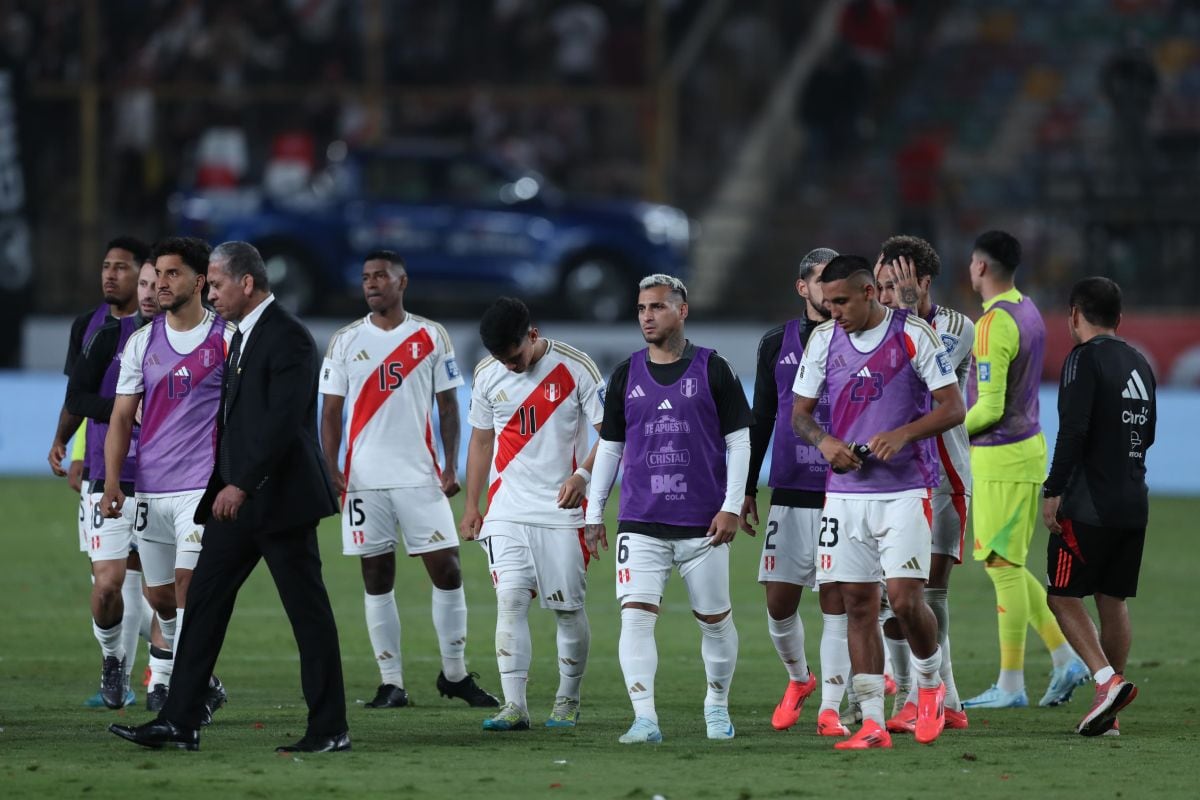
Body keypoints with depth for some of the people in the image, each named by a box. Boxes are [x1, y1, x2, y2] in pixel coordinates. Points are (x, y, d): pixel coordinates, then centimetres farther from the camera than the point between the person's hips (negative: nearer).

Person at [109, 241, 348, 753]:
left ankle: (330, 729, 3)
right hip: (237, 498, 10)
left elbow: (284, 420, -22)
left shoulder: (287, 337, -14)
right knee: (204, 600, 5)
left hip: (279, 498, -10)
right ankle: (179, 723, 5)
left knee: (307, 610, -2)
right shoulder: (242, 336, 16)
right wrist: (223, 486, 17)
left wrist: (243, 485, -26)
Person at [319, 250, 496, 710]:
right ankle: (390, 683, 5)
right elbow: (331, 411, 6)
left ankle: (455, 673, 10)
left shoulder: (431, 338, 5)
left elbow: (448, 407, 6)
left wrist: (450, 467, -4)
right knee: (377, 577, 2)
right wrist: (331, 469, -6)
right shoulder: (346, 341, 6)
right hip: (364, 480, 1)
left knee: (446, 569, -3)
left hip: (421, 476, -1)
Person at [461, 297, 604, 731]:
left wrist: (583, 474, -23)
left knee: (568, 608, 2)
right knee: (510, 600, -11)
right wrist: (471, 507, 13)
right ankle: (514, 706, -14)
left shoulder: (575, 368, -7)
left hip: (562, 509, -2)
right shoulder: (487, 375, 5)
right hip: (507, 511, 2)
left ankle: (567, 701, 19)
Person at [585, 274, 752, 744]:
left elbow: (738, 440, 2)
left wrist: (732, 506, -6)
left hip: (703, 524, -2)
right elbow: (610, 445, 15)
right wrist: (594, 511, 11)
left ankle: (717, 706, 28)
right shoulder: (626, 375, 8)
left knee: (715, 619, 8)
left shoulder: (712, 369, 1)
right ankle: (644, 719, -16)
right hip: (640, 523, 2)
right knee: (636, 615, -13)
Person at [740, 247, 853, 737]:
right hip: (790, 495, 2)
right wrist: (746, 489, 12)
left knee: (836, 603, -3)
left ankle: (830, 709, 1)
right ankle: (799, 678, 29)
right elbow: (761, 420, 14)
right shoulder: (777, 344, 8)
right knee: (779, 602, 3)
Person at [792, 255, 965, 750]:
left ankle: (930, 685, 15)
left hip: (905, 489, -4)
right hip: (846, 492, 4)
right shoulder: (823, 339, 7)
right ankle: (872, 723, 4)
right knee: (858, 605, 1)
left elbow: (953, 408, -5)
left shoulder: (913, 334, -6)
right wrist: (824, 441, -8)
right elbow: (800, 412, 13)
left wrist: (903, 434, -20)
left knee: (904, 597, -13)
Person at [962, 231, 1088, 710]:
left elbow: (990, 408, -21)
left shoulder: (994, 324, -18)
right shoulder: (1028, 312, 11)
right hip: (1028, 446, 9)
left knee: (1004, 567, -3)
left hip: (1001, 460, -9)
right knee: (1007, 567, 15)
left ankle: (1011, 685, 1)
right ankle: (1065, 658, 11)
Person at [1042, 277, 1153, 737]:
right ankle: (1108, 713, 10)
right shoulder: (1139, 364, 14)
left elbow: (1074, 431, -19)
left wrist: (1052, 491, -16)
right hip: (1134, 504, 7)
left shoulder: (1084, 359, -10)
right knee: (1113, 601, 10)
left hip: (1090, 505, -7)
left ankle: (1107, 679, -17)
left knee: (1063, 598, 0)